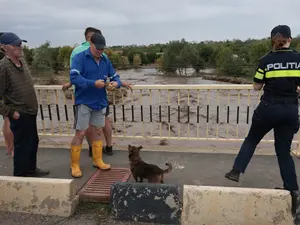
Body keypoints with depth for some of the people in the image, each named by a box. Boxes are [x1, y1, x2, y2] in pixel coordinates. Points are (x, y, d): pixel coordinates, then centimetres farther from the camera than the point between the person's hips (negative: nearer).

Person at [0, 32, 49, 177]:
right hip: (19, 114, -8)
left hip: (30, 111, 8)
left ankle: (31, 169, 37)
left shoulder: (22, 61, 6)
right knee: (22, 145, 4)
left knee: (33, 142, 19)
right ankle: (20, 175, 21)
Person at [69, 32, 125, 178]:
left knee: (97, 132, 14)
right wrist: (93, 83, -31)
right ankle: (74, 165, 12)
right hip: (84, 102, -5)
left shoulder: (105, 60, 8)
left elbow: (114, 76, 10)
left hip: (100, 102, 6)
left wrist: (116, 83, -14)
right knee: (80, 133, -2)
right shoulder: (80, 58, -10)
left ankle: (97, 161, 28)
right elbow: (74, 78, -21)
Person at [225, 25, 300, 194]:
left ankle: (236, 172, 16)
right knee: (284, 150, 13)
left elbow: (257, 86, 0)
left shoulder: (266, 60, -4)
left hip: (269, 108, -2)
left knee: (251, 140, 17)